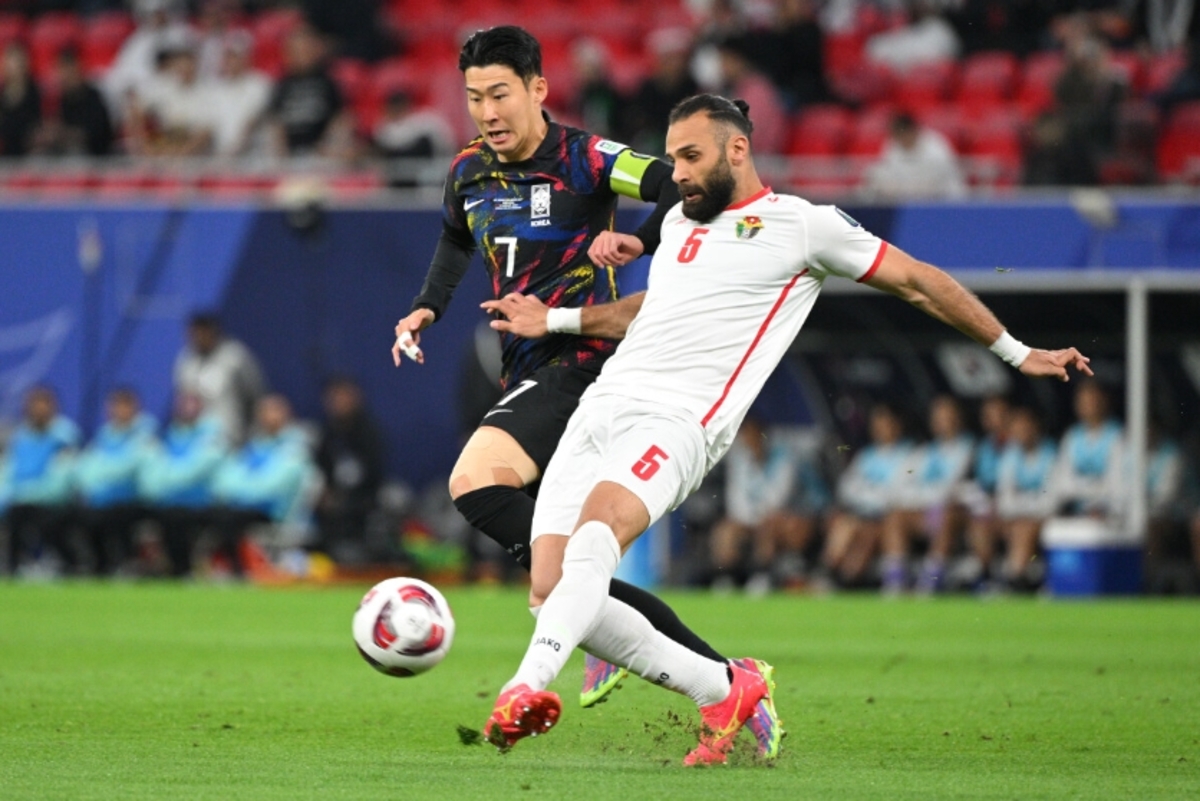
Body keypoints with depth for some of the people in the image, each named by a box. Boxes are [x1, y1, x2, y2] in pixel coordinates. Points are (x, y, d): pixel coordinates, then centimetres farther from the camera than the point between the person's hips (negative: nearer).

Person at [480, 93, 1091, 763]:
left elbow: (919, 282, 12)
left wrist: (1017, 353, 16)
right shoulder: (678, 222, 25)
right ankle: (722, 690, 6)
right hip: (600, 406, 7)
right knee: (550, 594, -8)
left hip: (675, 423, -7)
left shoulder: (801, 225, 5)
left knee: (595, 534, -36)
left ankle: (527, 690, -52)